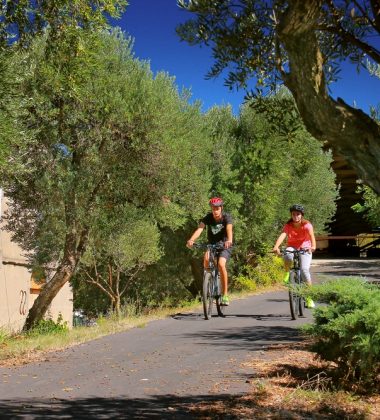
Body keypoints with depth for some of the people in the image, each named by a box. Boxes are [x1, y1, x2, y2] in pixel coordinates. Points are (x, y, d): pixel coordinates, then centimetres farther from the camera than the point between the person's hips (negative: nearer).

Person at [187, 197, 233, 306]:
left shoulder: (226, 217, -16)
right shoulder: (208, 217, -11)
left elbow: (229, 229, -34)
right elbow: (199, 228, -27)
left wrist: (229, 240, -56)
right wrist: (191, 240, -46)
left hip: (224, 246, -2)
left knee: (221, 264, -28)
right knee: (206, 258, -31)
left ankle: (225, 294, -18)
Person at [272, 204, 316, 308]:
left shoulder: (307, 225, -16)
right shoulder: (288, 225, -13)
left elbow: (311, 235, -34)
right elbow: (282, 235, -30)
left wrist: (313, 246, -56)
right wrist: (276, 246, -50)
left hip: (305, 248, -1)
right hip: (292, 247, 1)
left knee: (304, 269, -22)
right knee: (287, 255, -36)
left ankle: (309, 297, -11)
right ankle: (287, 273, -7)